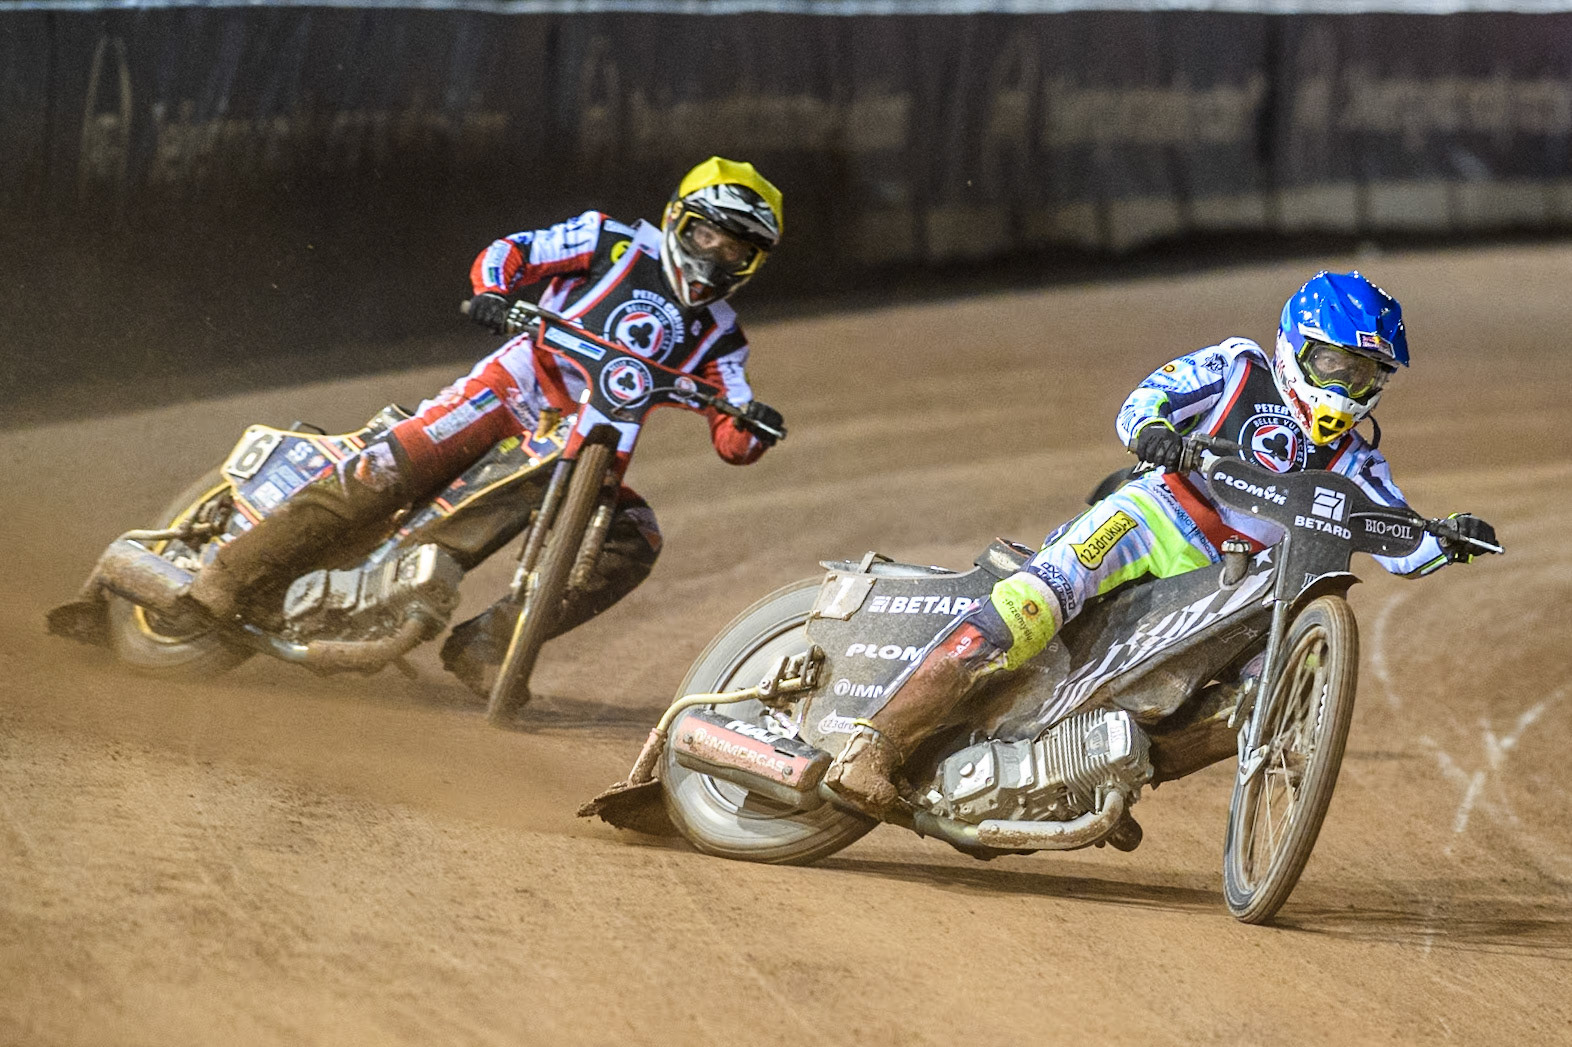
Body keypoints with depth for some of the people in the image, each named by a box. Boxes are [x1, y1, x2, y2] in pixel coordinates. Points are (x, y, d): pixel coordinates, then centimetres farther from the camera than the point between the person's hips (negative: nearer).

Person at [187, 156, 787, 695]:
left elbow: (732, 445, 7)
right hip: (519, 386, -4)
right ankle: (231, 577, -23)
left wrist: (756, 427, -16)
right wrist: (492, 292, -21)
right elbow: (509, 253, 1)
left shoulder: (716, 335, 13)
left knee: (634, 543, -19)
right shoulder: (618, 244, 5)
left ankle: (483, 644, -15)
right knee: (387, 472, -24)